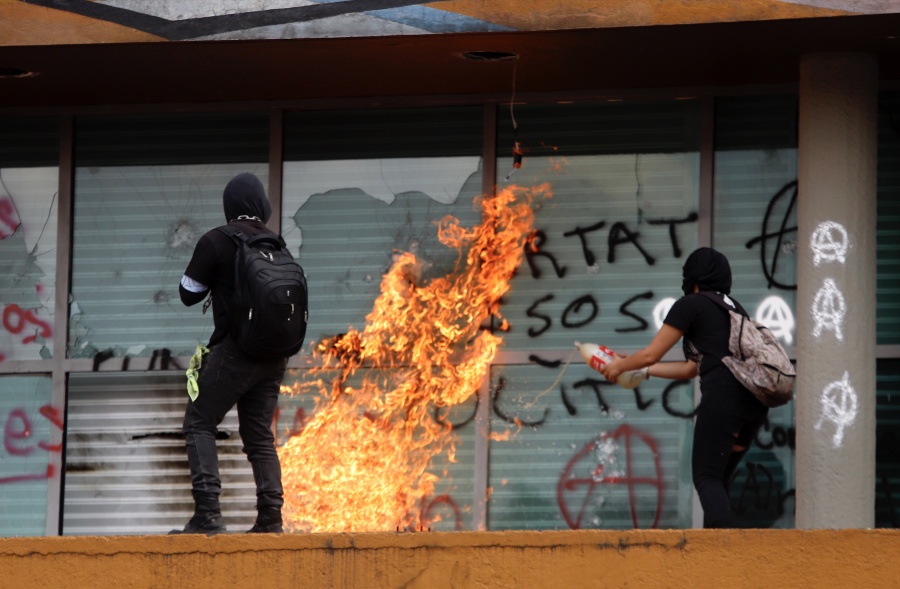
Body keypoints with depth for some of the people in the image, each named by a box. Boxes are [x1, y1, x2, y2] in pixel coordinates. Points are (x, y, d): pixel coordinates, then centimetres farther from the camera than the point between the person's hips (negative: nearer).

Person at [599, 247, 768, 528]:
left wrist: (620, 366, 27)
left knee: (706, 477, -9)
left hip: (724, 394, -7)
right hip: (755, 401, 7)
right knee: (719, 477, 12)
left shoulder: (690, 305, 5)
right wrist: (642, 371, 38)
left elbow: (650, 354, 7)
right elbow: (692, 368, 31)